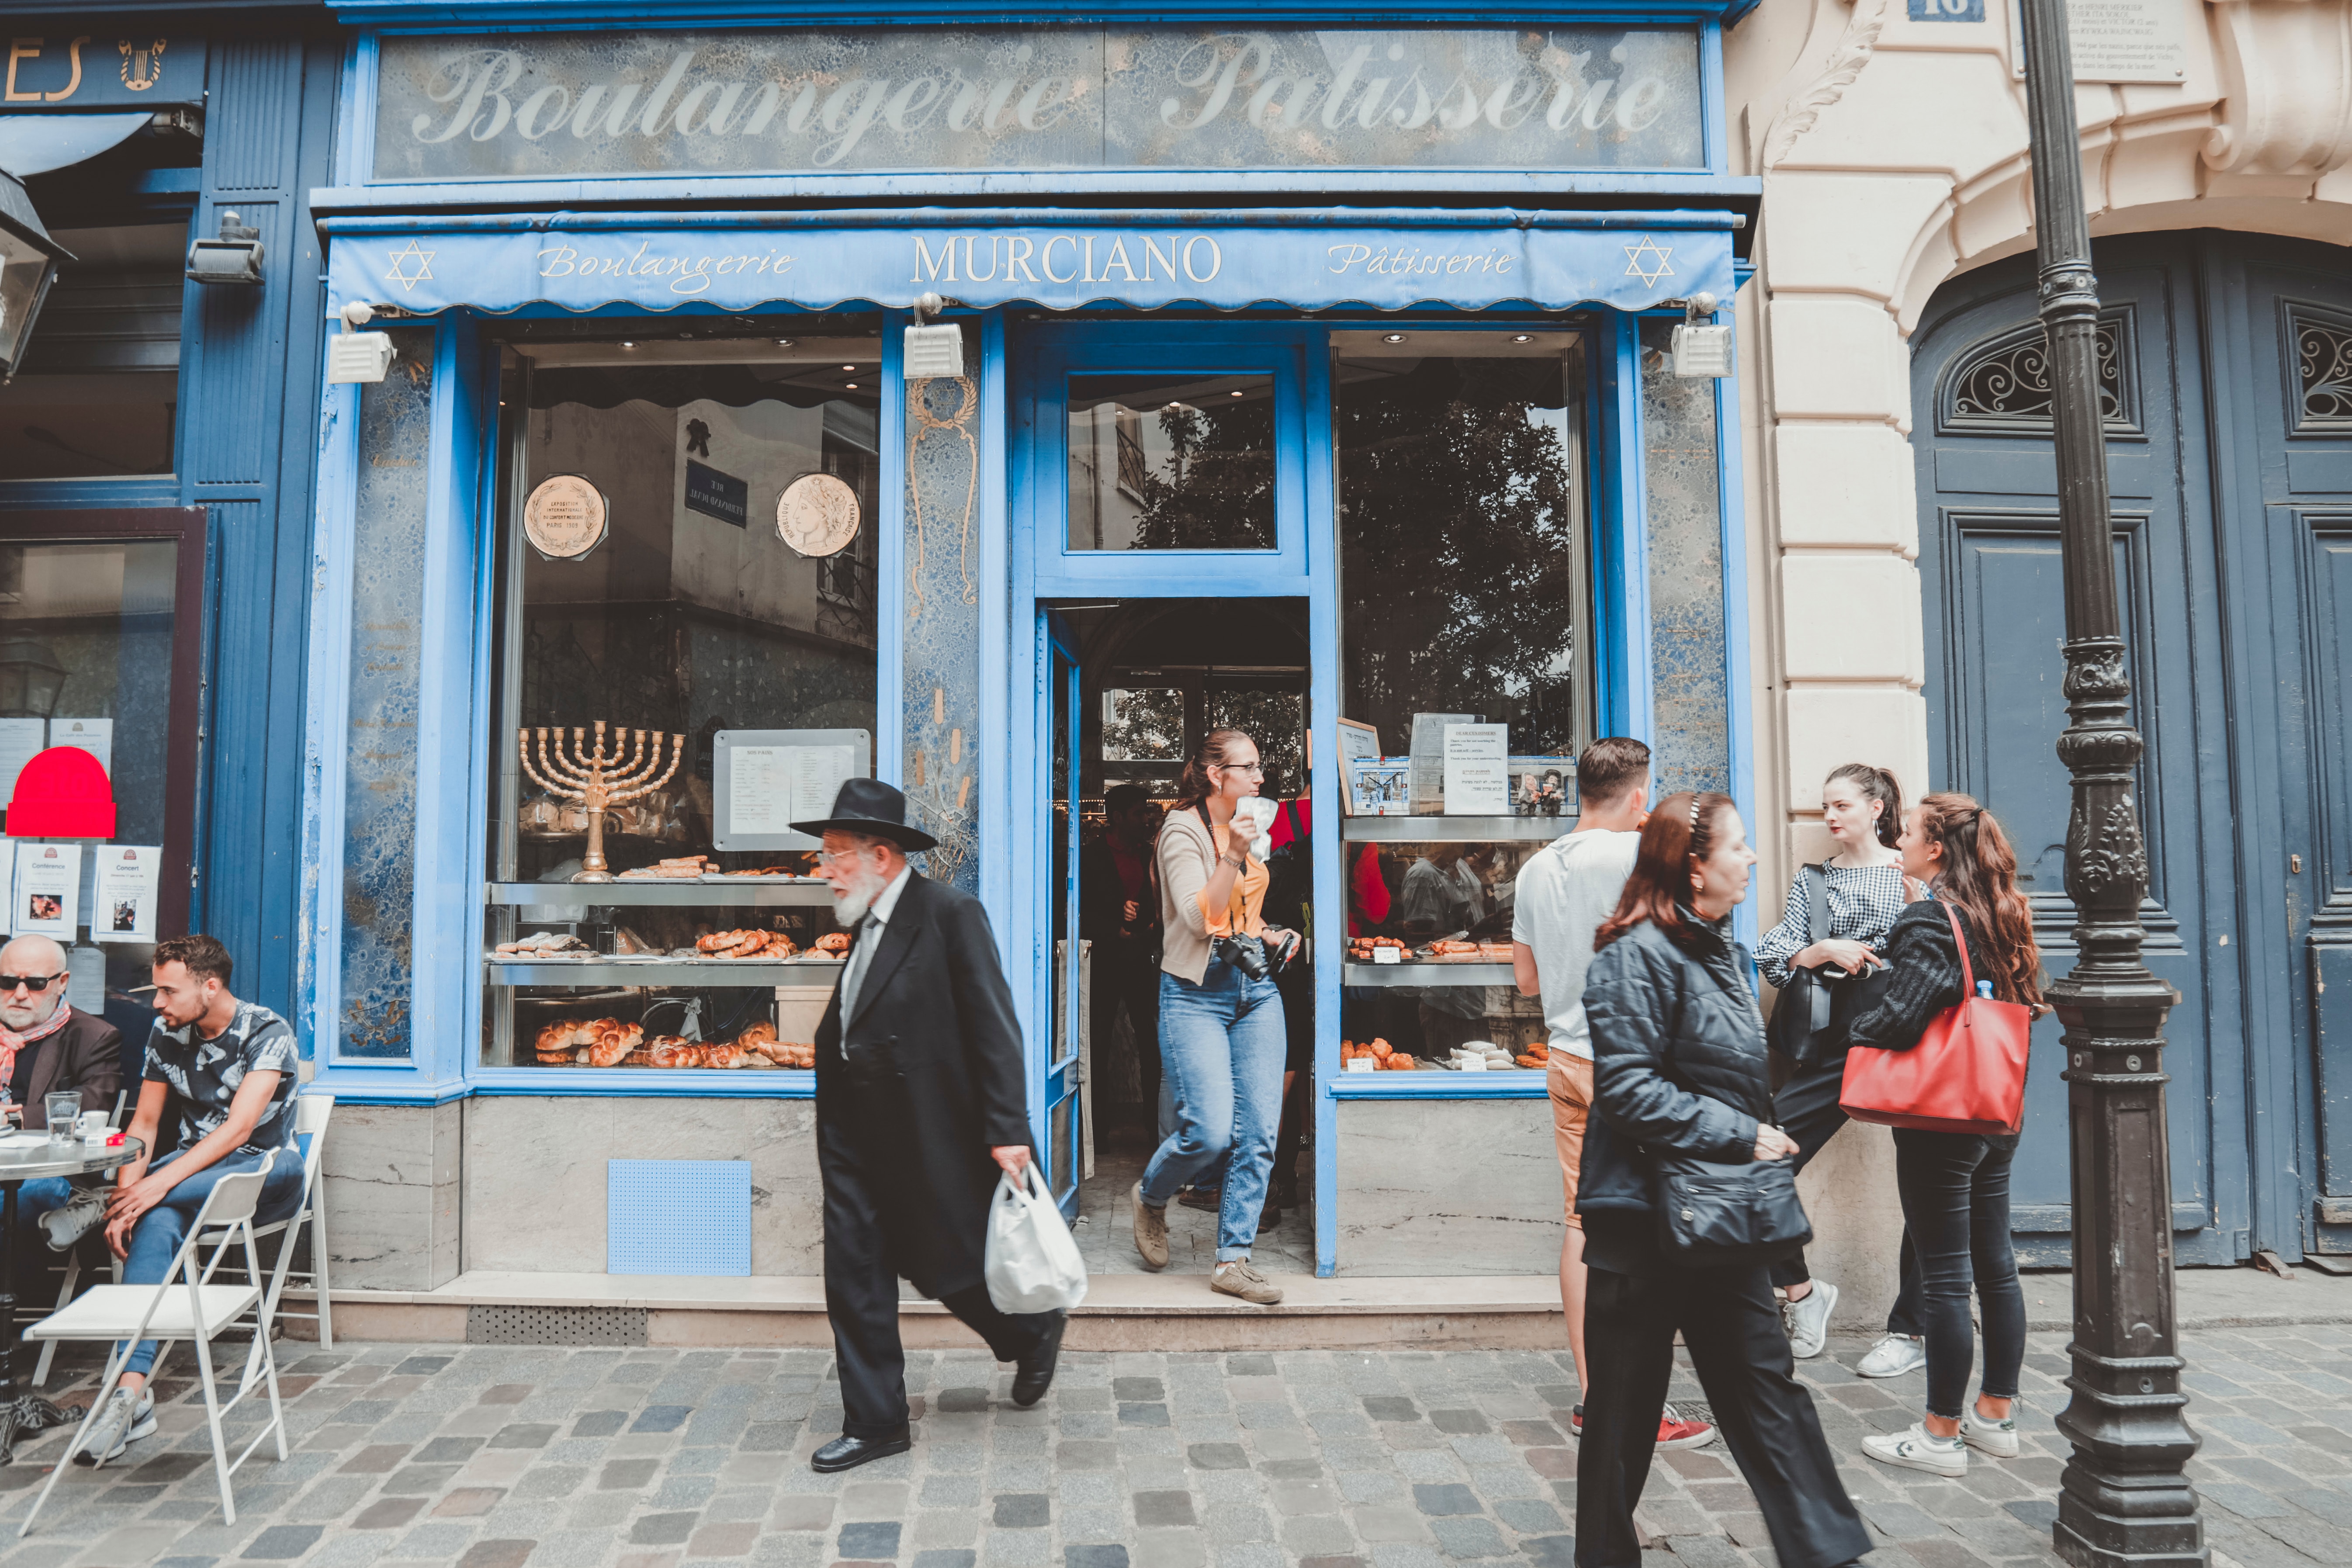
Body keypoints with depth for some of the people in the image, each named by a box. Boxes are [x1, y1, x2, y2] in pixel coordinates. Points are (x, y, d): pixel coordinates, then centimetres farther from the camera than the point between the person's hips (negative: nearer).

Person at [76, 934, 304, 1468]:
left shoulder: (267, 1032, -14)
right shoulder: (166, 1034, 5)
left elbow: (239, 1128, -23)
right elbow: (145, 1122, 3)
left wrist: (159, 1182, -33)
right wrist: (128, 1194, -14)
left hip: (263, 1171, -3)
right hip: (196, 1169, 3)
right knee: (155, 1223, -31)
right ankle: (133, 1390, -40)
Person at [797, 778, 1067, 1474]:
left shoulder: (950, 914, -14)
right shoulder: (864, 922, 10)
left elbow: (995, 1026, -17)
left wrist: (1007, 1129, -20)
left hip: (927, 1134, -7)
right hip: (855, 1135, 7)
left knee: (949, 1264, 8)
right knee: (853, 1279, 8)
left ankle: (1034, 1330, 38)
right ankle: (875, 1423, 22)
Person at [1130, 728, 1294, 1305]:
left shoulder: (1247, 829, 15)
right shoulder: (1183, 830, -7)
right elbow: (1201, 918, -18)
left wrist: (1269, 934, 11)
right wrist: (1234, 856, -25)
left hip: (1257, 987, 7)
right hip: (1198, 992, -7)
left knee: (1260, 1131, -1)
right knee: (1210, 1131, -13)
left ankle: (1232, 1261, 7)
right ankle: (1150, 1197, 19)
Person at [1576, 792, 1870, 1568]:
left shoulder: (1718, 949, 12)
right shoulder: (1639, 955, -18)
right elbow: (1629, 1090, -24)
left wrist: (1763, 1138, 9)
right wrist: (1741, 1135, -20)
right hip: (1642, 1218, -9)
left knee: (1767, 1382, 13)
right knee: (1626, 1402, 7)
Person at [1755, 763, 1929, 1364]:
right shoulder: (1812, 881, 14)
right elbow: (1772, 958, 5)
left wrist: (1920, 905, -13)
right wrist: (1825, 950, -11)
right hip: (1837, 1038, 3)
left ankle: (1908, 1332, 16)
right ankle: (1802, 1292, 15)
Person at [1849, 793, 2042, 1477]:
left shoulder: (1929, 922, -18)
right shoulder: (2006, 915, 8)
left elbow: (1901, 1019, -25)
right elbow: (2024, 1003, 16)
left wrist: (1859, 1032, -6)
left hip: (1939, 1122, -9)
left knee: (1943, 1277, 0)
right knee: (1996, 1265, 16)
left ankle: (1942, 1433, 9)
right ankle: (1997, 1414, 28)